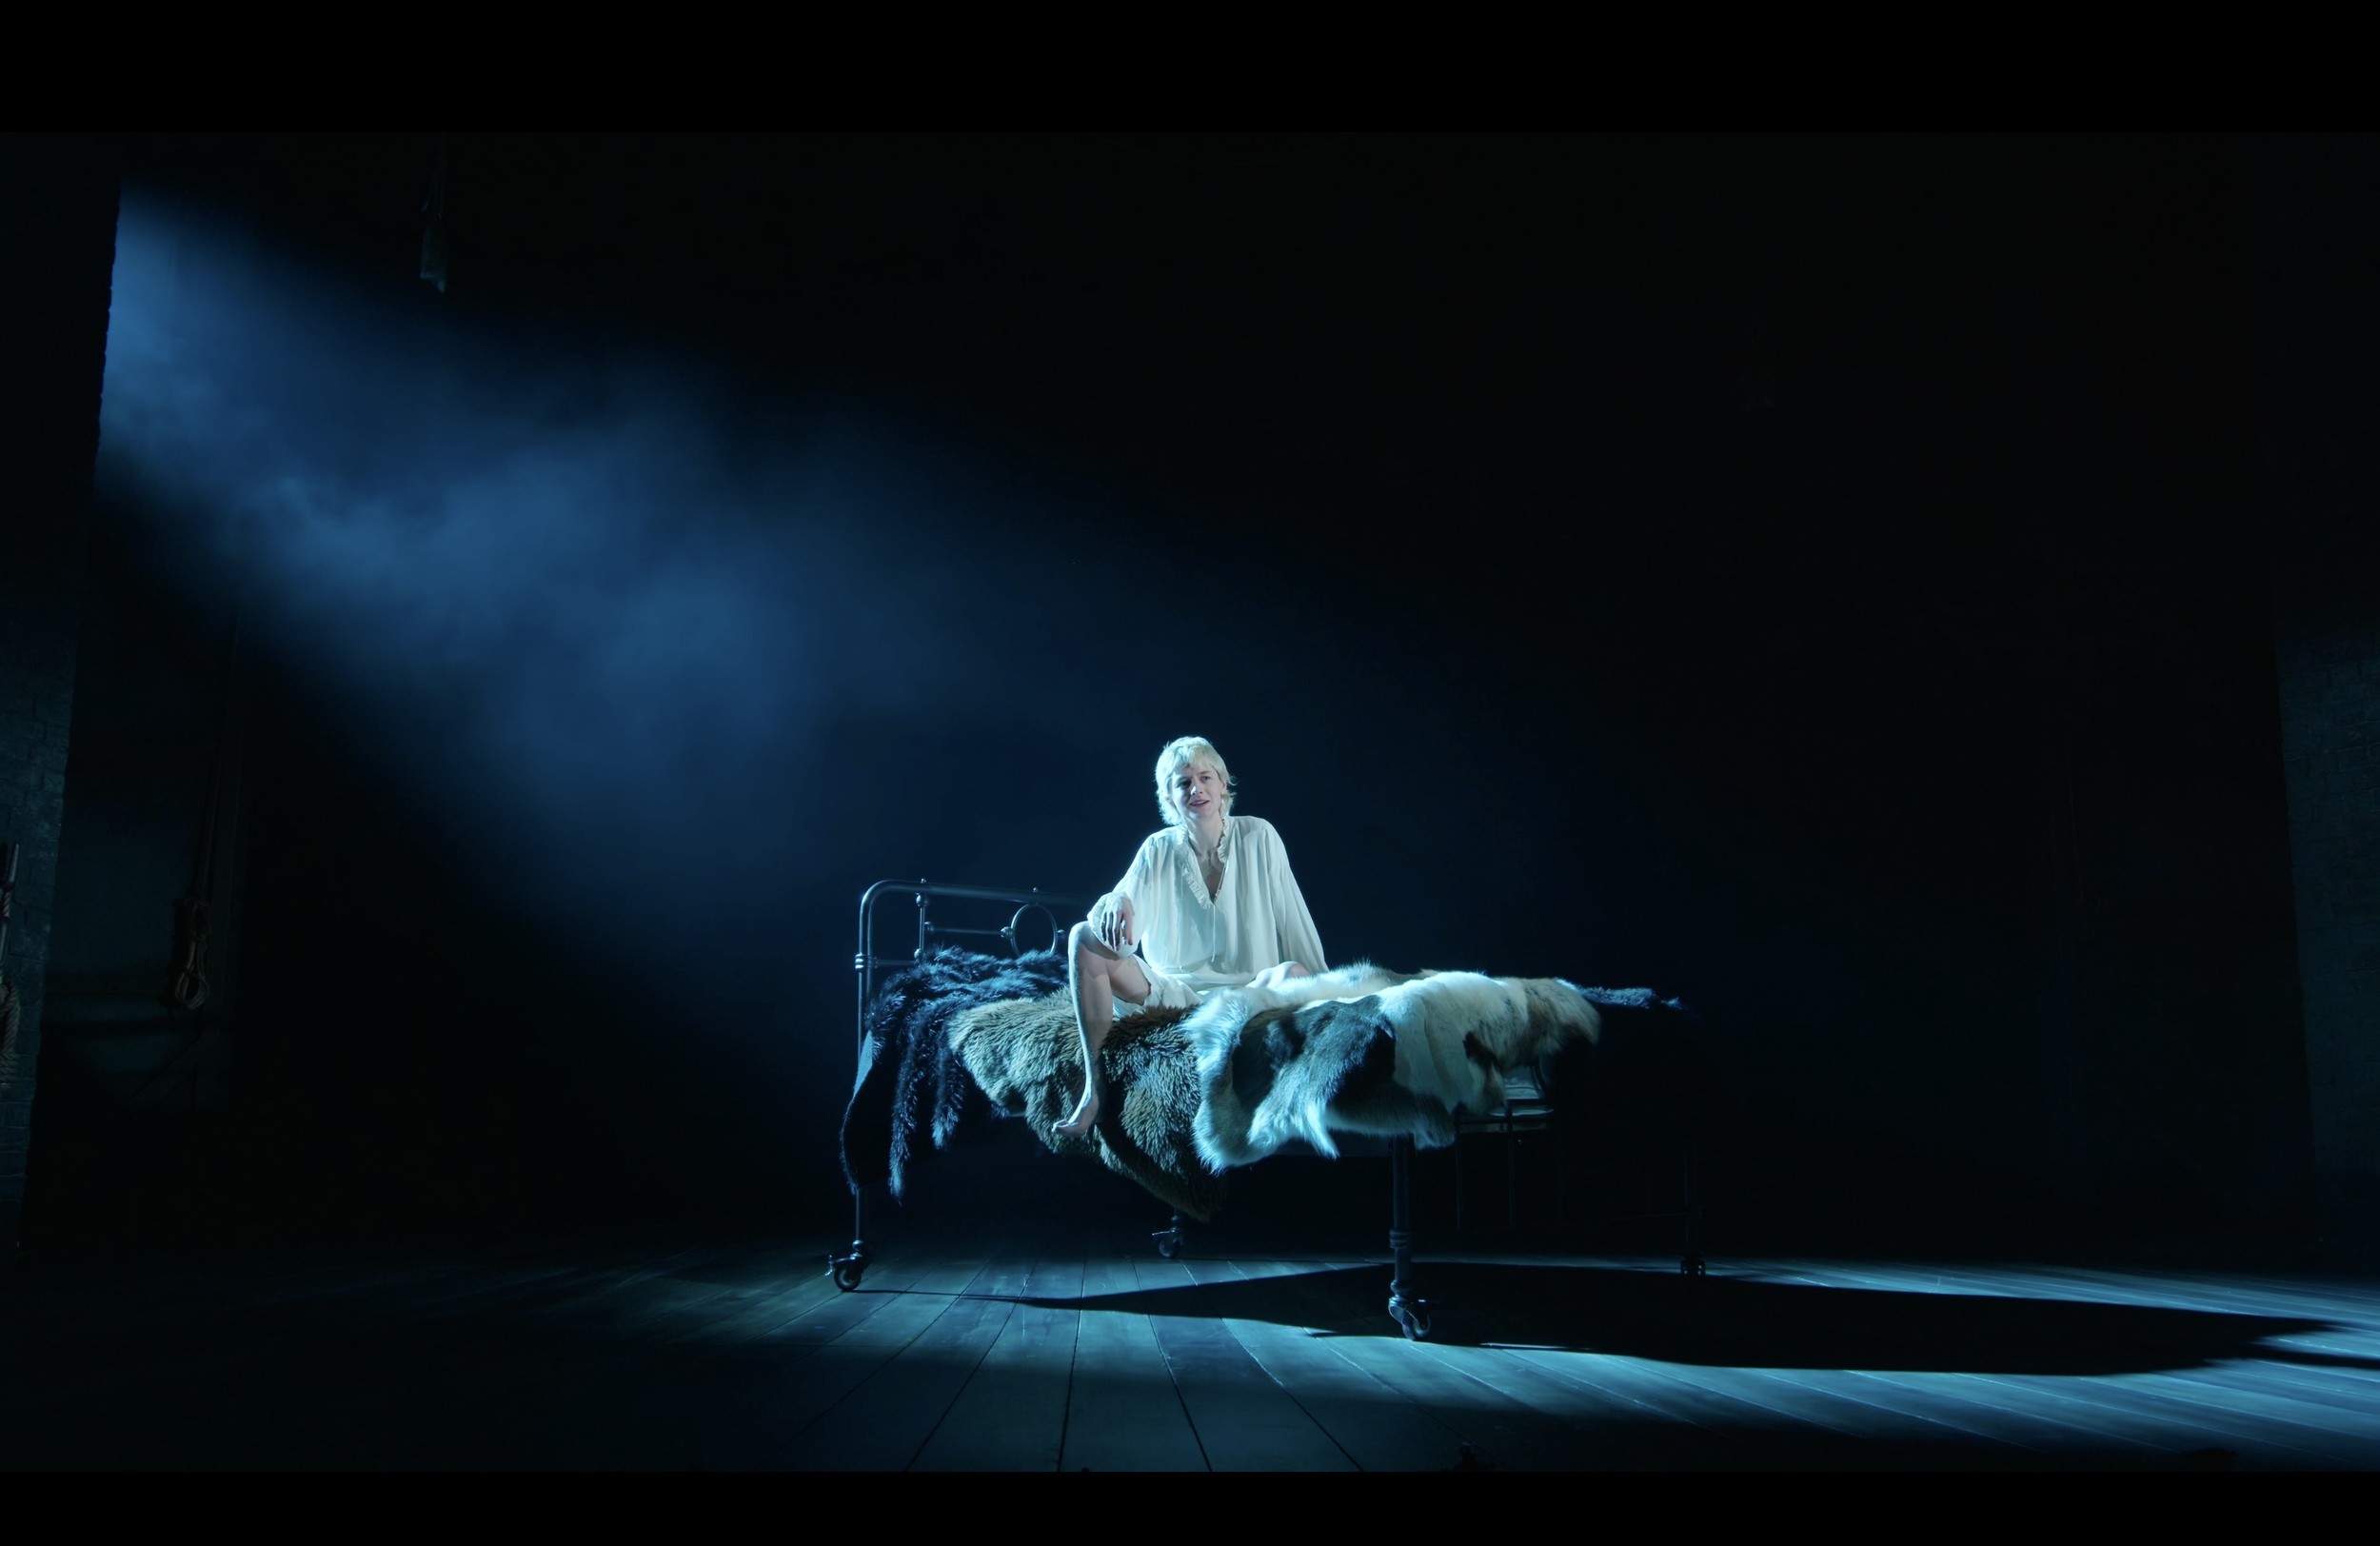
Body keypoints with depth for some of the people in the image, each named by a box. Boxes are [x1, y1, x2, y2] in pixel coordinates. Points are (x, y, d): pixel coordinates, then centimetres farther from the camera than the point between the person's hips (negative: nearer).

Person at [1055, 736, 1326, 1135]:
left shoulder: (1257, 837, -1)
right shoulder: (1159, 850, 4)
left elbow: (1295, 923, 1)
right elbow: (1123, 929, -8)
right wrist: (1115, 903, -32)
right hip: (1172, 991, 2)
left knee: (1293, 973, -34)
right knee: (1084, 938, -18)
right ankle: (1094, 1089, -23)